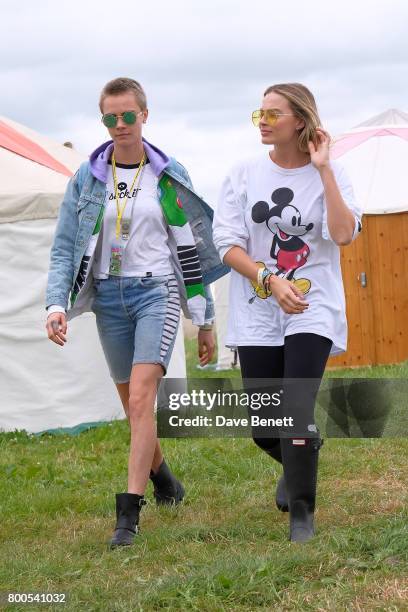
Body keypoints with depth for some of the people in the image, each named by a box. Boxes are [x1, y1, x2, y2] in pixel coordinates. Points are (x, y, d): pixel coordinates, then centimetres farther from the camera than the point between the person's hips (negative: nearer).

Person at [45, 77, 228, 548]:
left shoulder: (169, 175, 2)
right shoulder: (87, 177, 5)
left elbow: (190, 248, 7)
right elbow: (64, 246, 4)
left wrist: (205, 319, 8)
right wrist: (56, 305, -12)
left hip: (157, 290, -3)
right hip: (108, 296, 3)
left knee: (141, 397, -18)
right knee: (131, 403, 11)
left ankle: (129, 511, -19)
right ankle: (162, 478, 36)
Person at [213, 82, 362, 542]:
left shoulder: (328, 174, -1)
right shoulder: (244, 174, 2)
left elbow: (344, 234, -17)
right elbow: (227, 244, -3)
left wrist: (323, 168, -15)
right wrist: (270, 280, -17)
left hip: (312, 310, -2)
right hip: (257, 313, 2)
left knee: (297, 410, -18)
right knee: (263, 426, 5)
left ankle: (301, 511, -3)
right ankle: (298, 464, 39)